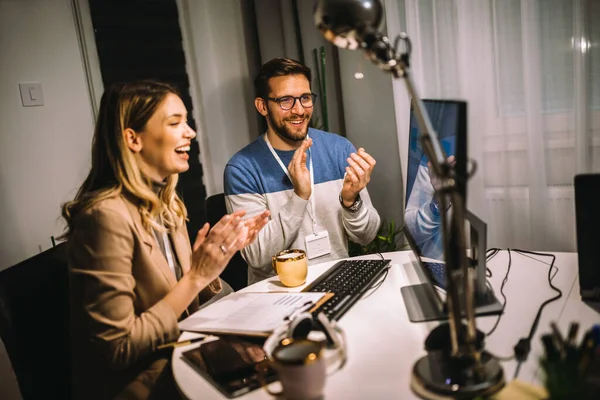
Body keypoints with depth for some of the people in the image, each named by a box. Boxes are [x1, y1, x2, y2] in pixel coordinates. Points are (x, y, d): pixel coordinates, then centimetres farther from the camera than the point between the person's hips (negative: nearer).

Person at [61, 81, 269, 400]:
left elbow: (184, 304, 7)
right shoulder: (108, 215, -23)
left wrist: (223, 250, -7)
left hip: (179, 359, 7)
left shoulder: (165, 203, 2)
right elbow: (118, 348, -21)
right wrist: (196, 276, -23)